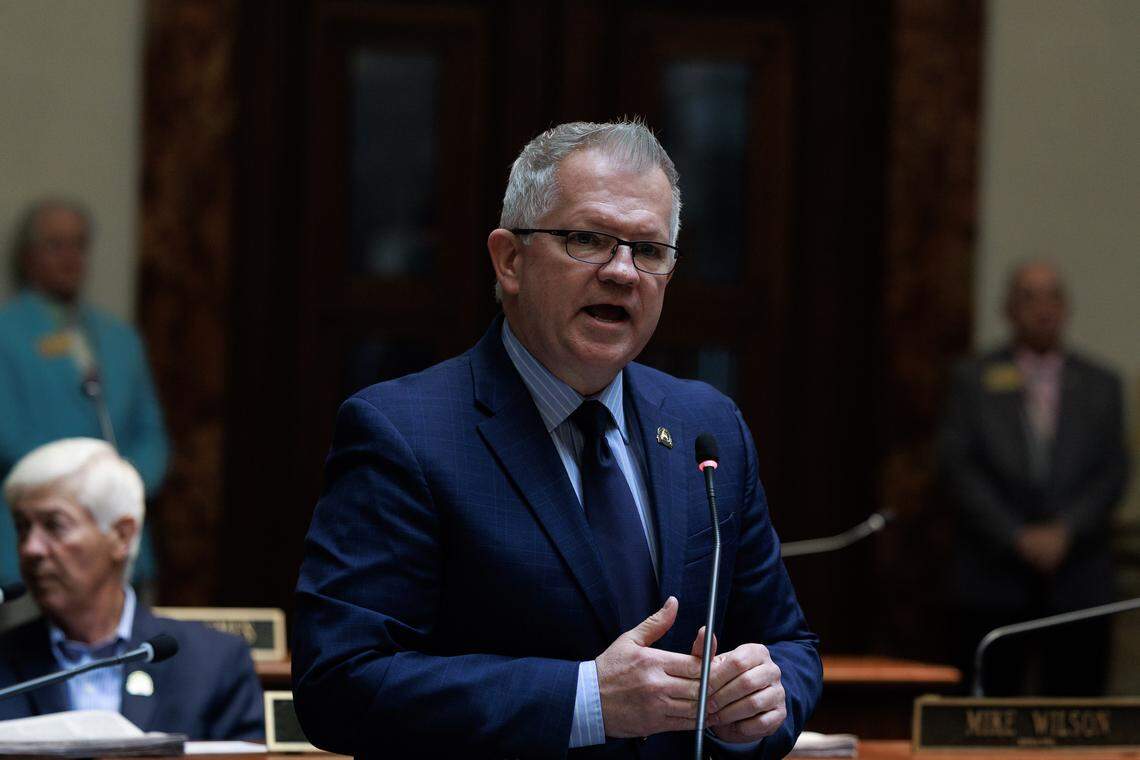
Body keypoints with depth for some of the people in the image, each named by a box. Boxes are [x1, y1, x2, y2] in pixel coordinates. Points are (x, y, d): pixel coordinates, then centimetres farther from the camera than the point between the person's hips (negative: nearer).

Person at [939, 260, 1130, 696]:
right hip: (994, 579, -1)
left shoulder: (1100, 386, 12)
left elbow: (1113, 474, 5)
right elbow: (959, 467, -1)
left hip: (1077, 582, 1)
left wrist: (1065, 531, -10)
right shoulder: (973, 381, 8)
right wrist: (1017, 537, -10)